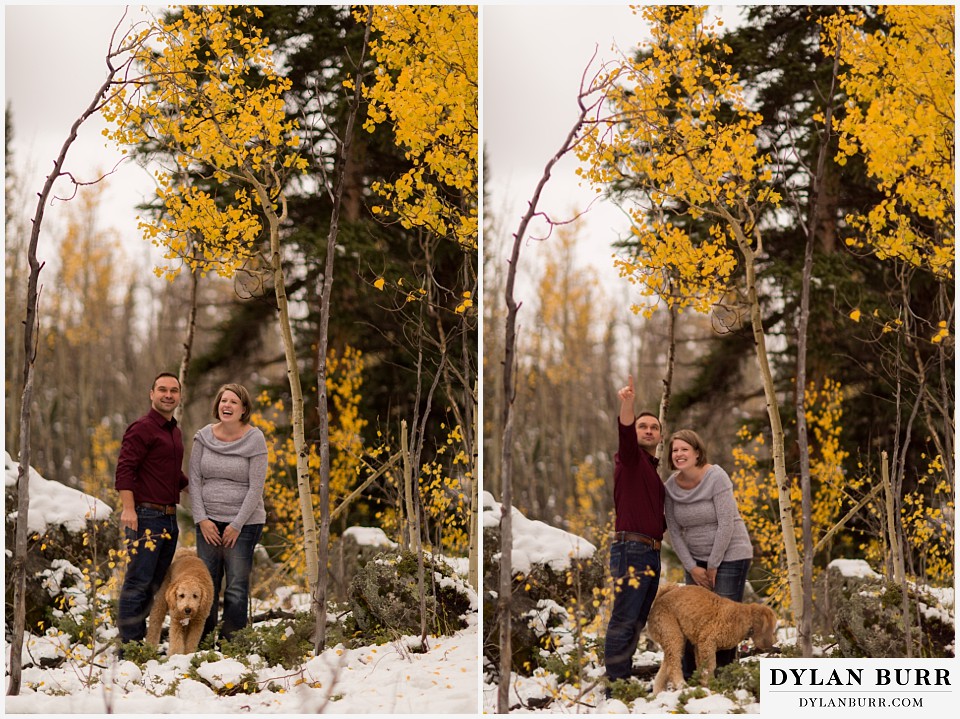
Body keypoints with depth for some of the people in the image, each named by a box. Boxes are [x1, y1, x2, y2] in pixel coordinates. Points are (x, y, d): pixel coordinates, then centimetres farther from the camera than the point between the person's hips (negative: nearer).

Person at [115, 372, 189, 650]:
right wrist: (128, 508, -24)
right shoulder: (142, 428, -8)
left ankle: (141, 641, 18)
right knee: (138, 582, -7)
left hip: (169, 518, 9)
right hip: (145, 516, -9)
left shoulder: (175, 431, 19)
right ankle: (129, 646, -5)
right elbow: (124, 468, -17)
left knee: (154, 583, 11)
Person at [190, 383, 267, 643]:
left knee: (237, 587, -3)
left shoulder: (254, 439, -6)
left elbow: (256, 487, -8)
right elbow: (195, 480, 5)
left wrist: (237, 525, -10)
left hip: (244, 522, -3)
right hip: (209, 522, 3)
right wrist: (201, 519, -4)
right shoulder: (204, 437, 3)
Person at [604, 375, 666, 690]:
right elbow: (625, 435, -26)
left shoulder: (653, 469, 22)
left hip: (652, 552, 9)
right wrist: (627, 403, -42)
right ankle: (615, 685, -13)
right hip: (631, 548, -9)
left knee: (638, 620, 11)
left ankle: (626, 679, 16)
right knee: (624, 620, -12)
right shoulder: (630, 458, -2)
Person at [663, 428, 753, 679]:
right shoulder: (671, 486, -1)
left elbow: (727, 524, -17)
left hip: (729, 556, -5)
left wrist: (713, 566, -14)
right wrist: (692, 568, -6)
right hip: (696, 559, 5)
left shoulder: (715, 477, -16)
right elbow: (674, 531, 2)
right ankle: (689, 679, 7)